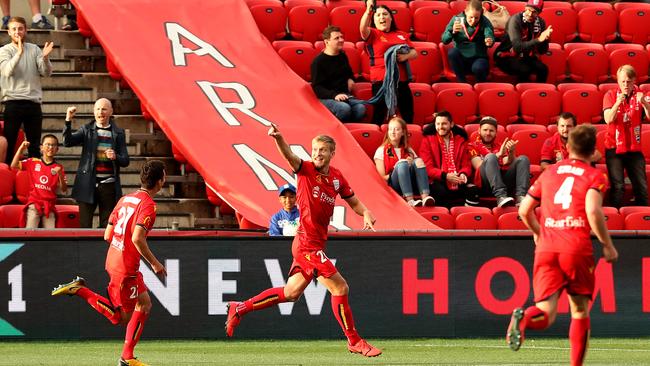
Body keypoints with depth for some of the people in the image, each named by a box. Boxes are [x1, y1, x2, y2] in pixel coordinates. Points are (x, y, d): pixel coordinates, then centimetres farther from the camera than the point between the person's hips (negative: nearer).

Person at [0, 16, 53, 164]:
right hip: (13, 101, -3)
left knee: (34, 145, 7)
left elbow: (46, 73, 2)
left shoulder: (34, 49, 11)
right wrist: (19, 53, -28)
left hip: (33, 102, 3)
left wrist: (45, 58, -19)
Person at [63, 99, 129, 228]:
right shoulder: (87, 130, 8)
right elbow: (67, 142, -6)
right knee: (85, 225, -4)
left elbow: (125, 161, 7)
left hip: (109, 185, 1)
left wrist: (115, 157, -16)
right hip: (88, 184, -1)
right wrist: (68, 120, -19)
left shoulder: (118, 133, 9)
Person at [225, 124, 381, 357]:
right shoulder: (306, 170, -8)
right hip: (307, 244, -7)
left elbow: (354, 202, 21)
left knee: (290, 293, 15)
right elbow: (289, 156, -28)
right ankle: (354, 342, 3)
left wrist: (366, 214, -2)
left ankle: (240, 308, 26)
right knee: (340, 287, -7)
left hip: (316, 245, 7)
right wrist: (277, 137, -48)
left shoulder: (337, 177, 10)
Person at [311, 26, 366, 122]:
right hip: (326, 98, -6)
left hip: (345, 95, 6)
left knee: (361, 108, -27)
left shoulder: (342, 56, 18)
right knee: (344, 108, -37)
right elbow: (317, 87, -10)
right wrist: (334, 95, -24)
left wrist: (350, 79, 15)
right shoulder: (318, 62, -4)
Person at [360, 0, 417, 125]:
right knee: (379, 116, -10)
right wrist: (368, 11, -37)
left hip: (402, 81, 5)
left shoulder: (401, 35, 18)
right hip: (381, 81, -5)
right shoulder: (372, 34, 3)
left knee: (408, 118, 8)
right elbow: (363, 29, -19)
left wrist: (405, 56, -11)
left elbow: (414, 53, 14)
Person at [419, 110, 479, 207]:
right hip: (438, 181, -3)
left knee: (473, 189, -27)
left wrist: (463, 174, -13)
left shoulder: (461, 140, 16)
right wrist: (445, 176, -17)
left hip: (458, 180, 3)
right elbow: (428, 168, -1)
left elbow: (466, 165, 13)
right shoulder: (428, 140, 7)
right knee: (441, 192, -36)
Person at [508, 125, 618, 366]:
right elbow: (593, 211, -14)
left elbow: (524, 211, 17)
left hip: (546, 249, 3)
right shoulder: (594, 176, 4)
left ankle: (523, 318, -37)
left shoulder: (549, 173, 17)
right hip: (577, 249, -3)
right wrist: (608, 246, -3)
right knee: (580, 311, 14)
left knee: (546, 315, -3)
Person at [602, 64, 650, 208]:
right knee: (618, 187, -10)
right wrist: (618, 103, -28)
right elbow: (608, 119, -13)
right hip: (614, 147, -2)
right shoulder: (611, 95, -1)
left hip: (634, 147, 2)